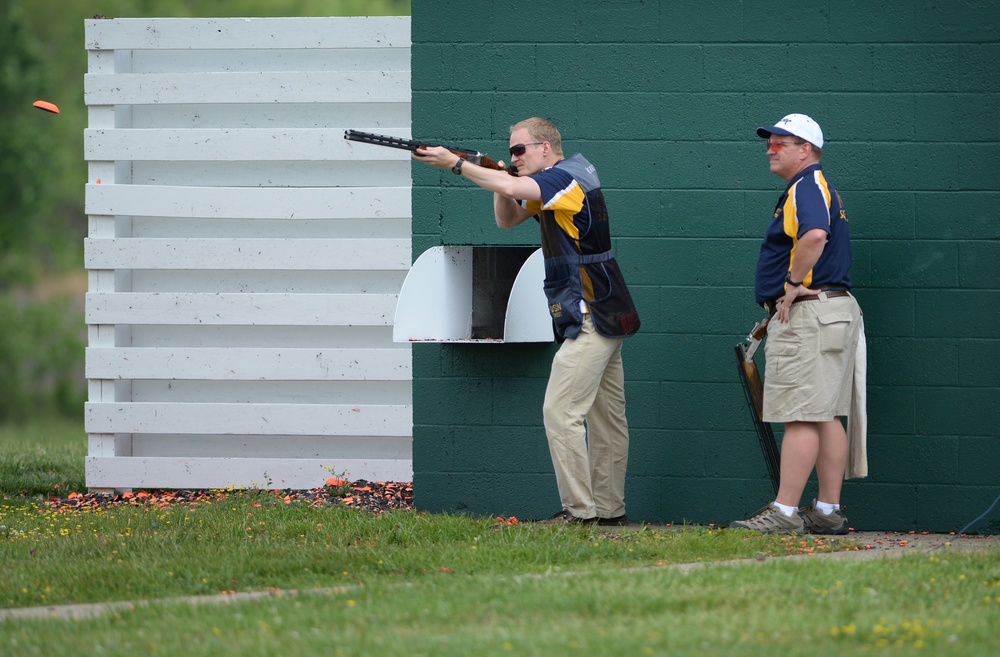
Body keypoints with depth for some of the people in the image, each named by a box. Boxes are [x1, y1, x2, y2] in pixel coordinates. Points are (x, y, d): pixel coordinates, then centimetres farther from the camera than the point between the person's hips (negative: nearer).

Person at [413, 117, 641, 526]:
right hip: (605, 319, 11)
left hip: (591, 319, -11)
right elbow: (507, 219, 22)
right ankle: (609, 510, 14)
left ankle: (579, 511, -15)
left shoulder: (567, 177, -14)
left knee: (561, 412, -13)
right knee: (606, 417, 11)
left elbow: (513, 189, -30)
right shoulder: (551, 188, 17)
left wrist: (456, 164, -24)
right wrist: (499, 176, 3)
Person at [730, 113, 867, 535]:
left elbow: (814, 234, -32)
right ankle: (828, 512, 12)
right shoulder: (814, 187, 21)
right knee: (826, 416, 10)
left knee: (800, 417, -11)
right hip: (831, 311, 11)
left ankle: (784, 513, -13)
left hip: (806, 312, -11)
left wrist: (793, 287, -22)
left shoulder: (807, 186, -13)